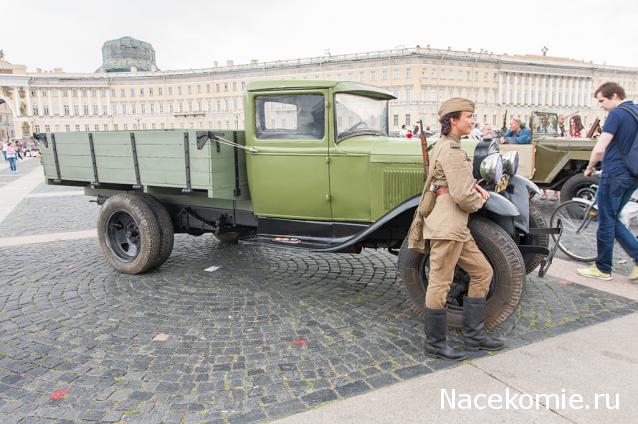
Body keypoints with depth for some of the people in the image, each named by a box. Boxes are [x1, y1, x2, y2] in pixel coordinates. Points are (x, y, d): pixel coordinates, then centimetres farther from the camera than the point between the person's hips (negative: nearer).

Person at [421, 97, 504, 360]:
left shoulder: (443, 145, 17)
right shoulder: (452, 150, -15)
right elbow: (462, 196, -20)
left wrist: (473, 185, 10)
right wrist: (479, 201, 2)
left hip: (456, 226, 11)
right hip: (446, 225, -11)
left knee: (482, 272, 15)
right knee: (440, 283, 0)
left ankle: (473, 335, 24)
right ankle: (435, 343, 15)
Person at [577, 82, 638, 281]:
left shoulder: (617, 114, -13)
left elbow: (600, 149, -20)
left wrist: (589, 168, -3)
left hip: (615, 175, -8)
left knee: (606, 222, 3)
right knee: (612, 220, 18)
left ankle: (603, 269, 13)